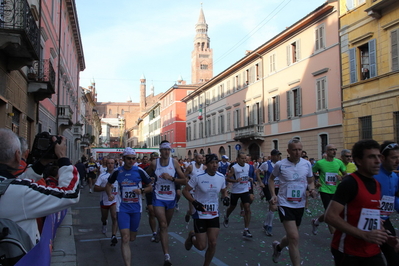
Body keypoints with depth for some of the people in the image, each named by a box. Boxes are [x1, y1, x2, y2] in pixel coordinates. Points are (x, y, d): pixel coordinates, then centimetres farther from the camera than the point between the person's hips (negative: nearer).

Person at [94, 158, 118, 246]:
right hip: (104, 200, 1)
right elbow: (95, 188, -10)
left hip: (115, 200, -1)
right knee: (104, 217, 19)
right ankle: (104, 224, 54)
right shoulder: (102, 176, -5)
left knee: (114, 217, -18)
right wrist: (105, 188, -23)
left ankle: (113, 236, -18)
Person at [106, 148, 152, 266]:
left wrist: (141, 191, -18)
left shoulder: (139, 171, -6)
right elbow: (108, 185, 14)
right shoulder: (117, 172, -2)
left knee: (132, 238, 16)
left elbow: (150, 187, 3)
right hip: (122, 208, -1)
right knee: (125, 238, -14)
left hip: (136, 208, 1)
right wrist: (109, 195, -6)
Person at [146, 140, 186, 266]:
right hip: (158, 198, -2)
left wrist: (171, 178, -20)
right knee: (163, 225, -11)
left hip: (171, 198, 2)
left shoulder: (174, 162, -7)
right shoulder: (154, 163, -6)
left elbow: (184, 181, -9)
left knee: (166, 225, 20)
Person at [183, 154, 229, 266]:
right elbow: (185, 191, -10)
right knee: (201, 246, 0)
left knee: (213, 244, 2)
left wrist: (225, 197, -7)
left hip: (214, 215, 4)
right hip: (200, 215, -4)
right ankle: (192, 237, 35)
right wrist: (194, 202, -24)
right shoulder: (198, 177, -16)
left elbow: (224, 190, 16)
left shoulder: (221, 177, -2)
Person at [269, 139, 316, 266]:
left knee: (291, 237, 19)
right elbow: (271, 179, 6)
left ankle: (278, 247, 51)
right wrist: (273, 195, -7)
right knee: (294, 237, -16)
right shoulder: (280, 165, -9)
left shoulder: (307, 164, -1)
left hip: (300, 205, 5)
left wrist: (312, 189, -11)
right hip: (285, 204, -4)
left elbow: (310, 181, 12)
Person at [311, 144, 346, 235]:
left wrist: (341, 177, -8)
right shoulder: (320, 163, -7)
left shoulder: (339, 162, 3)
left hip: (335, 191, 4)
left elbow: (345, 174, 13)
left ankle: (315, 221, 37)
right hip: (325, 191, -4)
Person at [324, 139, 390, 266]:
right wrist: (365, 235, -23)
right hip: (348, 251, -7)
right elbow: (330, 216, -22)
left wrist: (382, 235, 6)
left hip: (372, 251, 7)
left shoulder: (377, 185, 8)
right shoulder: (350, 182, -16)